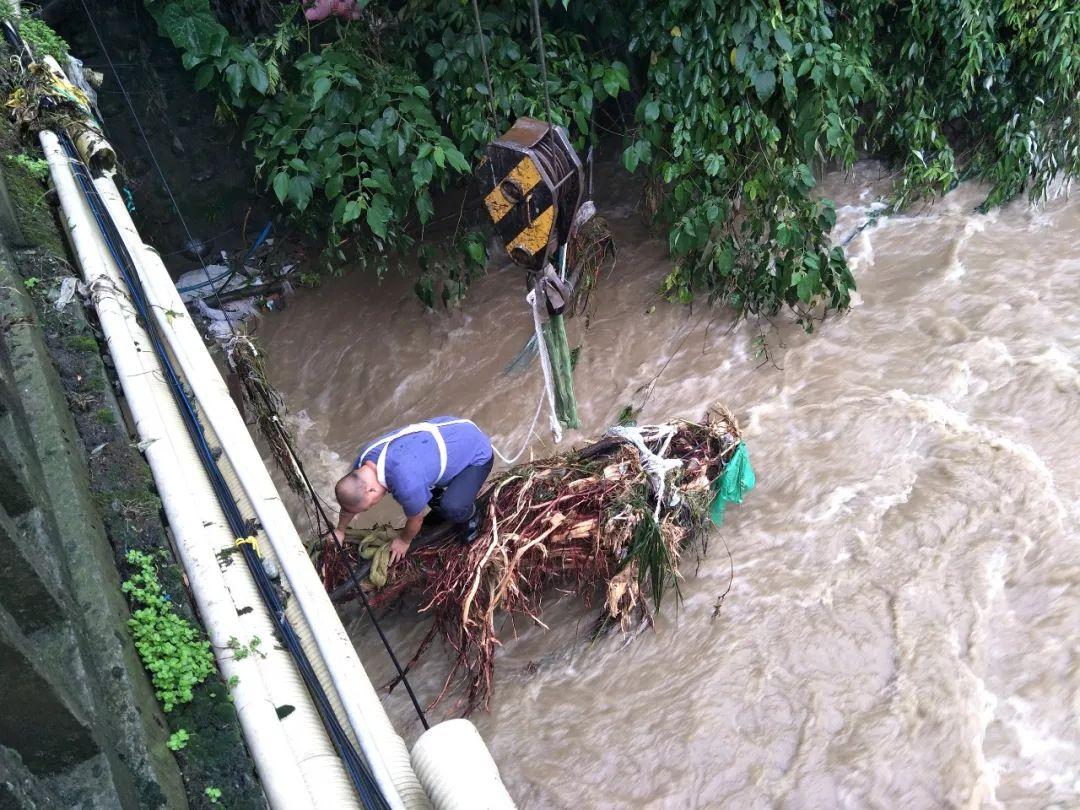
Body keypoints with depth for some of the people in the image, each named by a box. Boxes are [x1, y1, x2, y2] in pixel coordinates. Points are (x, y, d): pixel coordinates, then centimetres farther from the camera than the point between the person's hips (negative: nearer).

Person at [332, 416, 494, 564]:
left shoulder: (406, 485, -38)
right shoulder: (364, 460, -14)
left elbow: (416, 519, -15)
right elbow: (350, 500, 7)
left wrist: (404, 540, 5)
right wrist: (340, 530, 21)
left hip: (477, 452, -7)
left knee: (452, 509, -27)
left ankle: (468, 515, 6)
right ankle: (439, 503, 28)